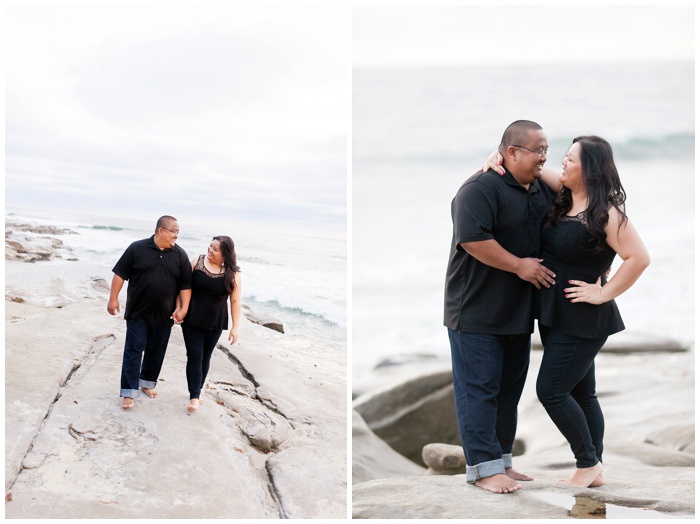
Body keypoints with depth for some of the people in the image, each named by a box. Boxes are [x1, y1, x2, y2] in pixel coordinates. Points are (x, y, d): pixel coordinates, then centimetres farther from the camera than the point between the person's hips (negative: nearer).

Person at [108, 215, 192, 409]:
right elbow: (120, 274, -3)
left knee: (156, 352, 13)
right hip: (137, 313, -3)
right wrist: (113, 298, -6)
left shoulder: (180, 255, -1)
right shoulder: (137, 248, -7)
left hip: (163, 315, 3)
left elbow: (185, 285, 2)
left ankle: (147, 382, 32)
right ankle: (129, 391, 2)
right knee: (133, 352, -1)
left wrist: (183, 308, -6)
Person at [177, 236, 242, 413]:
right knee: (194, 357, -5)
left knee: (205, 358, 14)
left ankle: (198, 391, 30)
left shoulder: (233, 273, -7)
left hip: (214, 324, 1)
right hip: (192, 319, 0)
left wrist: (235, 327, -6)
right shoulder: (197, 262, -5)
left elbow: (235, 301, -4)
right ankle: (194, 397, -4)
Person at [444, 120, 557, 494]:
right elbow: (473, 239, -25)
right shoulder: (480, 189, -15)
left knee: (509, 390, 14)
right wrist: (520, 266, -19)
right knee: (479, 389, -4)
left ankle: (502, 461, 23)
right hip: (477, 312, -9)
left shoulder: (543, 192, 12)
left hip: (517, 311, 9)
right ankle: (483, 467, 1)